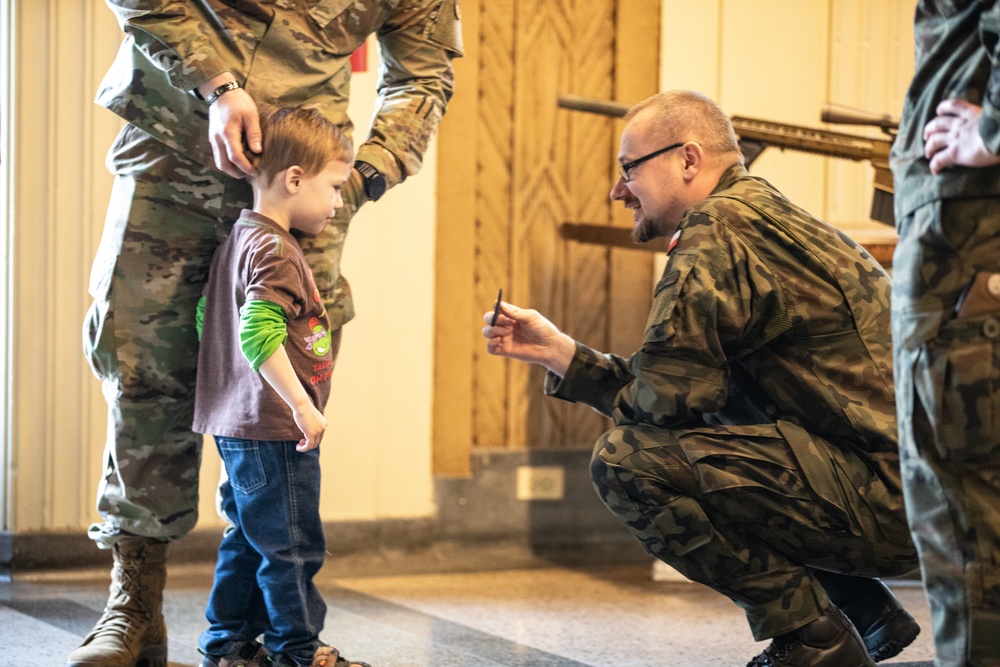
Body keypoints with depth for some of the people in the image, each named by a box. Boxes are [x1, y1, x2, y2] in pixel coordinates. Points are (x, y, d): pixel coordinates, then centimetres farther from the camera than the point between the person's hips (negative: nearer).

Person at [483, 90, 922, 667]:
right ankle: (868, 613, 22)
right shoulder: (764, 216, 19)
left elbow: (665, 397, -16)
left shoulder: (718, 229, -11)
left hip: (885, 495, -10)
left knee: (628, 461, -18)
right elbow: (683, 397, 17)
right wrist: (558, 352, 15)